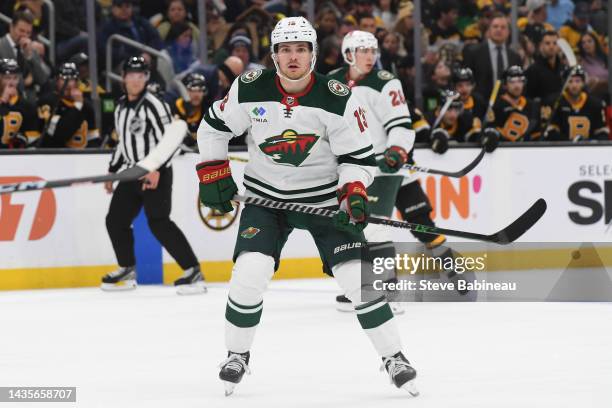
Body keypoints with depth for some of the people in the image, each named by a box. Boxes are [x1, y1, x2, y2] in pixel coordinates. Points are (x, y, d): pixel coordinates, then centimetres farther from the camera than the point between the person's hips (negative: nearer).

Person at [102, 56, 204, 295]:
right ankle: (127, 271, 27)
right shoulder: (121, 107, 13)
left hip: (157, 173, -9)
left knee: (158, 222, -19)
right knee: (115, 220, 10)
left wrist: (156, 170, -26)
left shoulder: (153, 105, -13)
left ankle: (193, 272, -19)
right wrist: (112, 171, 22)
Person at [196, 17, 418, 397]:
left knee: (357, 273, -11)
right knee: (250, 273, -16)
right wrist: (213, 175, 1)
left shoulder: (338, 98, -17)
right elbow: (214, 127, 4)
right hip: (265, 196, 1)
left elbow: (358, 155, -10)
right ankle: (237, 355, 6)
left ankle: (394, 358, 2)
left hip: (325, 197, -1)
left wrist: (354, 192, -26)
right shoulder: (250, 89, -13)